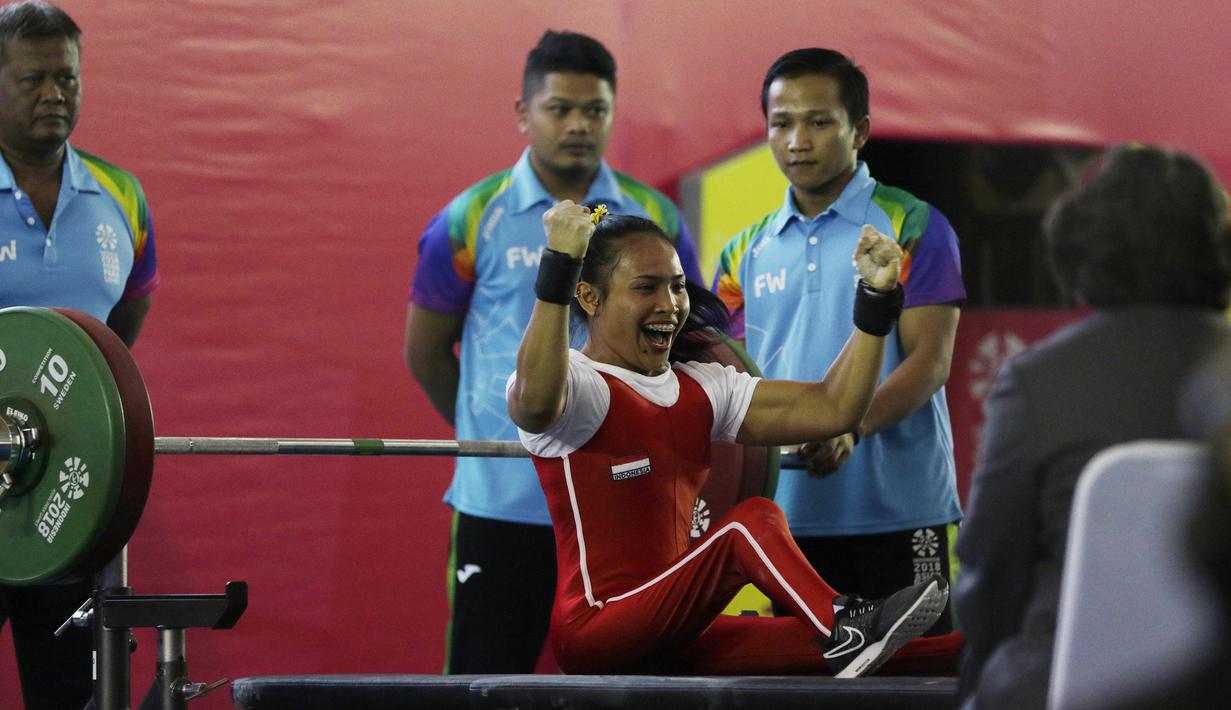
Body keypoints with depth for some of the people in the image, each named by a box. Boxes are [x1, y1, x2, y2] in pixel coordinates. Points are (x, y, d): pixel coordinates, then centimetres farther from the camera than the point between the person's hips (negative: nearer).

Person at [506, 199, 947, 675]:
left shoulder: (701, 389, 17)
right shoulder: (580, 384, -7)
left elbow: (832, 408, 11)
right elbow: (537, 403, -35)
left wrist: (877, 296, 1)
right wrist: (559, 264, -41)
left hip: (673, 642, 8)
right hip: (594, 631, -8)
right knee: (752, 520, -23)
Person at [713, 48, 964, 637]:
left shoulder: (912, 227, 0)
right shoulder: (747, 252, 14)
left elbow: (930, 360, -8)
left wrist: (851, 428, -24)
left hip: (896, 515, -4)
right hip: (785, 519, 4)